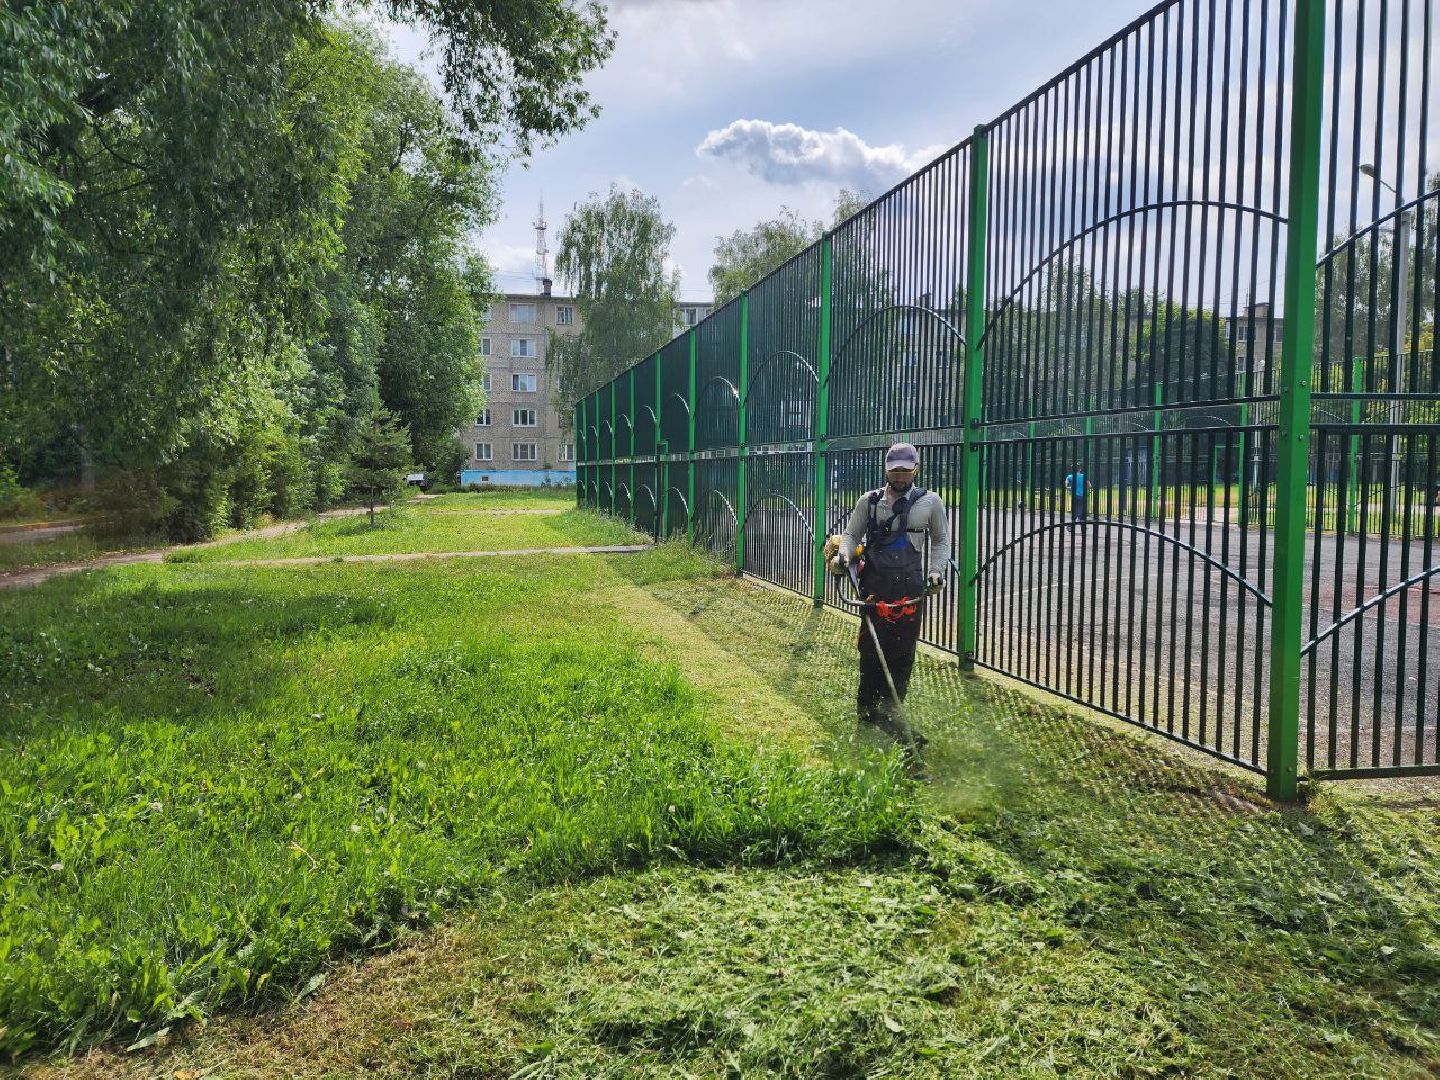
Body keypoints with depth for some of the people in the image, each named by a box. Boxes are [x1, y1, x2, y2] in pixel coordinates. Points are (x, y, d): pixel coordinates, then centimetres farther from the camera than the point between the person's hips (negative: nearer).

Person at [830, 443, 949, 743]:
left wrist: (936, 571, 0)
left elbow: (941, 540, 14)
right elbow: (851, 534, 10)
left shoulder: (930, 502, 6)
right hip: (875, 582, 0)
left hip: (911, 586, 0)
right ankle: (867, 704, 13)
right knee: (872, 645, 0)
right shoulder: (869, 501, 7)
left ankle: (890, 707, 11)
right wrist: (843, 554, -10)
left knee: (902, 650, 1)